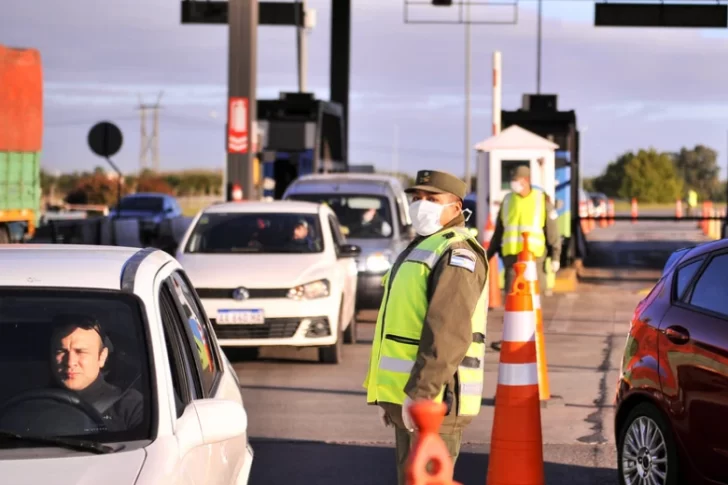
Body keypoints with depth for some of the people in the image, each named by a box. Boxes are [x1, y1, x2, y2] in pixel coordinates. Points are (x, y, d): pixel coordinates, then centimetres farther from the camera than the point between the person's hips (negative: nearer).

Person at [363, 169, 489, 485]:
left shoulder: (456, 256, -11)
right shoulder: (419, 250, 22)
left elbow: (448, 333, -22)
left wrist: (419, 392, -26)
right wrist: (388, 393, 21)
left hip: (432, 400, -10)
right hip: (407, 398, 11)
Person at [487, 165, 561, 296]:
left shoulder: (542, 200, 2)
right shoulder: (508, 200, 12)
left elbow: (552, 231, 0)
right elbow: (498, 232, 19)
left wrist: (555, 257, -6)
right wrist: (489, 254, 18)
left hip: (535, 255, -3)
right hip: (511, 255, 3)